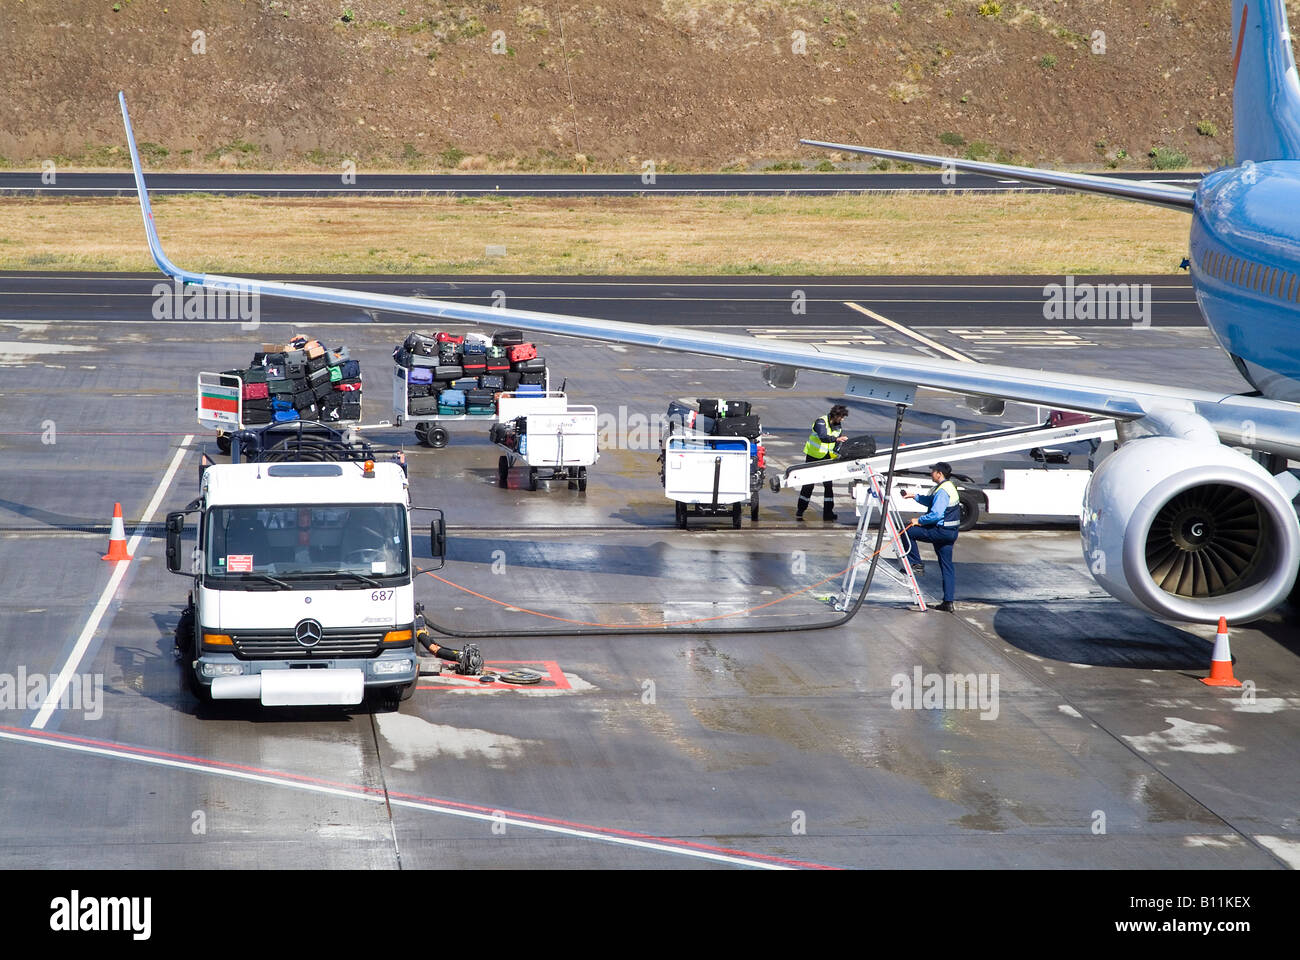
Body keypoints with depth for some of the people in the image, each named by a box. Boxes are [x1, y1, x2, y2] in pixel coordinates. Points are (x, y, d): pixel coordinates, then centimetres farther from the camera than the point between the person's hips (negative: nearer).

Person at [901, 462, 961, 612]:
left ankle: (916, 563, 4)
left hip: (941, 531, -10)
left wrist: (919, 521, -14)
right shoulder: (950, 487, 15)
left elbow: (936, 514, -26)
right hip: (951, 532, 10)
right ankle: (948, 602, 8)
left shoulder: (943, 491, -18)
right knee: (946, 566, 10)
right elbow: (931, 501, 30)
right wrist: (915, 496, 25)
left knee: (908, 531, 1)